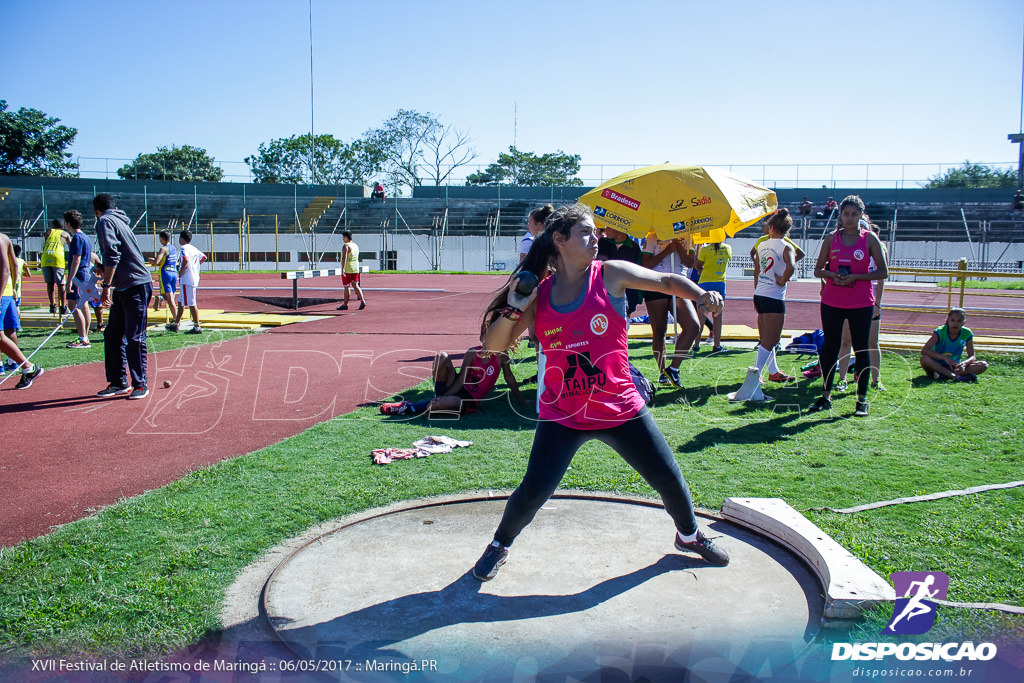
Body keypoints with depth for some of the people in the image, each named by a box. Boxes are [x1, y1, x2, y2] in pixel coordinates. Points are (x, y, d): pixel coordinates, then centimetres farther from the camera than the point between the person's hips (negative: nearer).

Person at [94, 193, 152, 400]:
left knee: (134, 338, -6)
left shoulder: (105, 221, -7)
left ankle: (140, 384, 1)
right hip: (123, 289, 10)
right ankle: (118, 383, 18)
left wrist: (106, 285, -21)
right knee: (113, 336, 11)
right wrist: (105, 274, 45)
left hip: (136, 287, -10)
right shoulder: (120, 220, 20)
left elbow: (112, 254, -20)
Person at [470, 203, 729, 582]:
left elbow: (667, 281, 1)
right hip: (562, 416, -1)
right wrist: (514, 309, -17)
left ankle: (689, 534, 40)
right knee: (533, 491, -9)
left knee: (668, 478, 8)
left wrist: (702, 294, -17)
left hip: (621, 410, 1)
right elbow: (493, 345, -1)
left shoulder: (611, 274, -4)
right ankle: (500, 545, 21)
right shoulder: (538, 294, -2)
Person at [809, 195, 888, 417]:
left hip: (861, 303, -2)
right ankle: (826, 396, 17)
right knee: (829, 347, 6)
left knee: (861, 349, 2)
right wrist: (832, 275, -12)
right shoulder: (831, 239, 7)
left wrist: (855, 277, -15)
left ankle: (862, 400, 10)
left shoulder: (870, 238, 0)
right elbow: (818, 270, 9)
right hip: (832, 301, 2)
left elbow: (883, 272, -2)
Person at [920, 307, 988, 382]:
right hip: (937, 365, -4)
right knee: (924, 359, -35)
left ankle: (943, 375, -29)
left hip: (955, 367, 4)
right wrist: (945, 358, -34)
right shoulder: (940, 332, -13)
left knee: (983, 365, -18)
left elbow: (972, 356, -1)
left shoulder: (967, 333, -3)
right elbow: (924, 350, -24)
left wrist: (964, 363, -24)